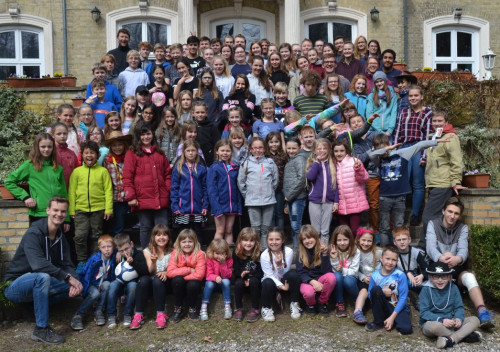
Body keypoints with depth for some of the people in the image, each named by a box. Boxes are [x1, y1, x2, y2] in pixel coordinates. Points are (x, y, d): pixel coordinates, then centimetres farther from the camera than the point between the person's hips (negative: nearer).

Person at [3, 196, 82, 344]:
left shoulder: (60, 238, 4)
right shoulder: (33, 234, -21)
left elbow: (67, 265, -3)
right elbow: (38, 264, -35)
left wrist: (75, 281, -24)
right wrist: (68, 277, -35)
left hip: (37, 284, 7)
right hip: (14, 286, -7)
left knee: (76, 285, -9)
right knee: (42, 277, -37)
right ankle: (41, 329, -28)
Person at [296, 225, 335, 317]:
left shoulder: (322, 250, -7)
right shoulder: (300, 253, -6)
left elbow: (326, 271, -16)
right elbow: (301, 273, -9)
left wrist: (324, 254, -28)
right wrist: (312, 282, -28)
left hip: (320, 279, 1)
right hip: (307, 281, -1)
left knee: (331, 277, -32)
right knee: (308, 292, -36)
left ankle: (323, 303, -6)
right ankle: (311, 305, 3)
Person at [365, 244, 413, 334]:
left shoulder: (400, 275, -13)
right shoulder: (375, 276, -8)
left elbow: (403, 298, -13)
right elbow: (370, 295, -1)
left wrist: (392, 317, -17)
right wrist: (382, 292, -23)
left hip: (398, 308, -2)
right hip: (383, 307, 2)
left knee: (406, 329, -30)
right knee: (376, 289, -25)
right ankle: (378, 322, -9)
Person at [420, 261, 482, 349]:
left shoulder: (453, 288, 5)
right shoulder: (426, 290, -9)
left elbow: (459, 307, 5)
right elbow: (424, 312, -13)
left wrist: (459, 318, -17)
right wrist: (441, 320, -26)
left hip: (449, 322, 5)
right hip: (431, 322, -5)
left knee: (475, 320, -11)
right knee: (435, 326, -40)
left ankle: (451, 339, -30)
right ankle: (464, 336, -18)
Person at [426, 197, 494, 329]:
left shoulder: (463, 228, 5)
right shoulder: (433, 224, 1)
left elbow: (463, 249, -13)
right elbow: (431, 247, -15)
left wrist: (458, 259, -40)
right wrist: (441, 258, -41)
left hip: (456, 268, 1)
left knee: (469, 277, -31)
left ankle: (483, 314, -41)